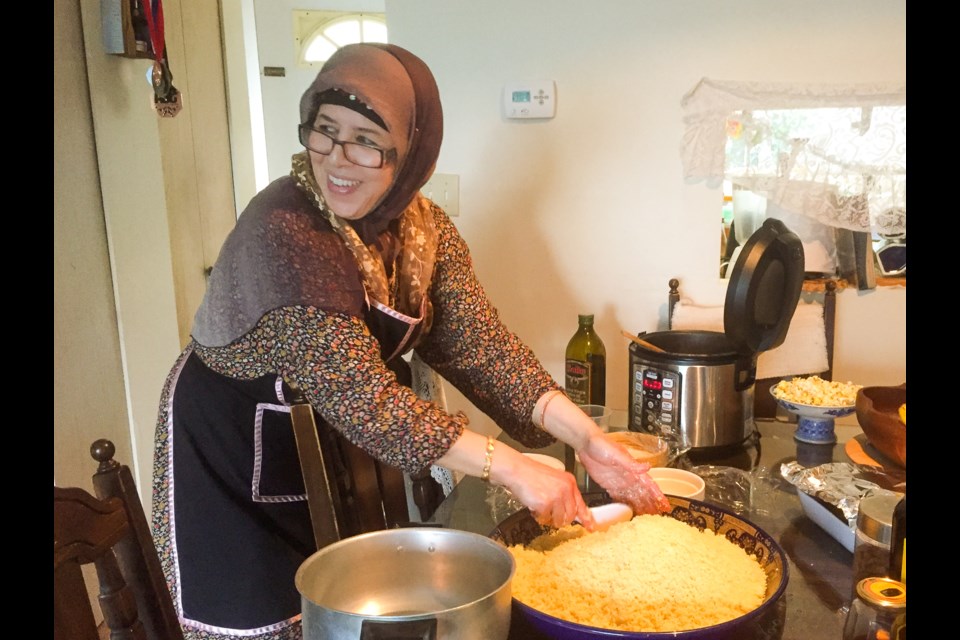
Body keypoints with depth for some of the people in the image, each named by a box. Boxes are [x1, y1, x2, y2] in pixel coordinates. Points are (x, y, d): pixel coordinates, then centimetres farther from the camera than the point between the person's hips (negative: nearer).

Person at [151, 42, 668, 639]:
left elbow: (480, 345, -12)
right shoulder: (283, 230, -30)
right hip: (234, 458, -6)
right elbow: (361, 397, -34)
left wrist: (588, 438, -22)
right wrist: (513, 468, -34)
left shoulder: (423, 227, -9)